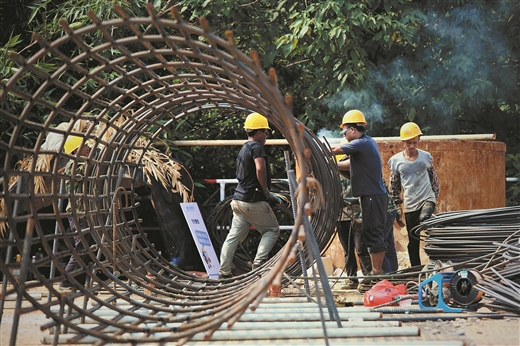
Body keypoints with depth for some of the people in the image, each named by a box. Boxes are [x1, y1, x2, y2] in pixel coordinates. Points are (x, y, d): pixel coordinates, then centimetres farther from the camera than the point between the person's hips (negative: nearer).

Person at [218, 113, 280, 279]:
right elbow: (260, 169, -27)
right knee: (272, 230, 5)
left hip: (239, 199, 9)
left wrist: (265, 194, 17)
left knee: (234, 236, 7)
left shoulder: (244, 148, 19)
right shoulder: (257, 146, -10)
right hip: (254, 200, -9)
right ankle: (259, 262, -6)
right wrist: (266, 192, -15)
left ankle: (223, 272, 6)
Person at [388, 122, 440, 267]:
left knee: (424, 219, -33)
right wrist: (397, 202, 9)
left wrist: (435, 194, 13)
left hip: (427, 198, -1)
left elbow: (433, 177, 15)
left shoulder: (425, 156, 3)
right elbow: (393, 184, 9)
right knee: (413, 241, 5)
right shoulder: (396, 160, 0)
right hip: (410, 204, 1)